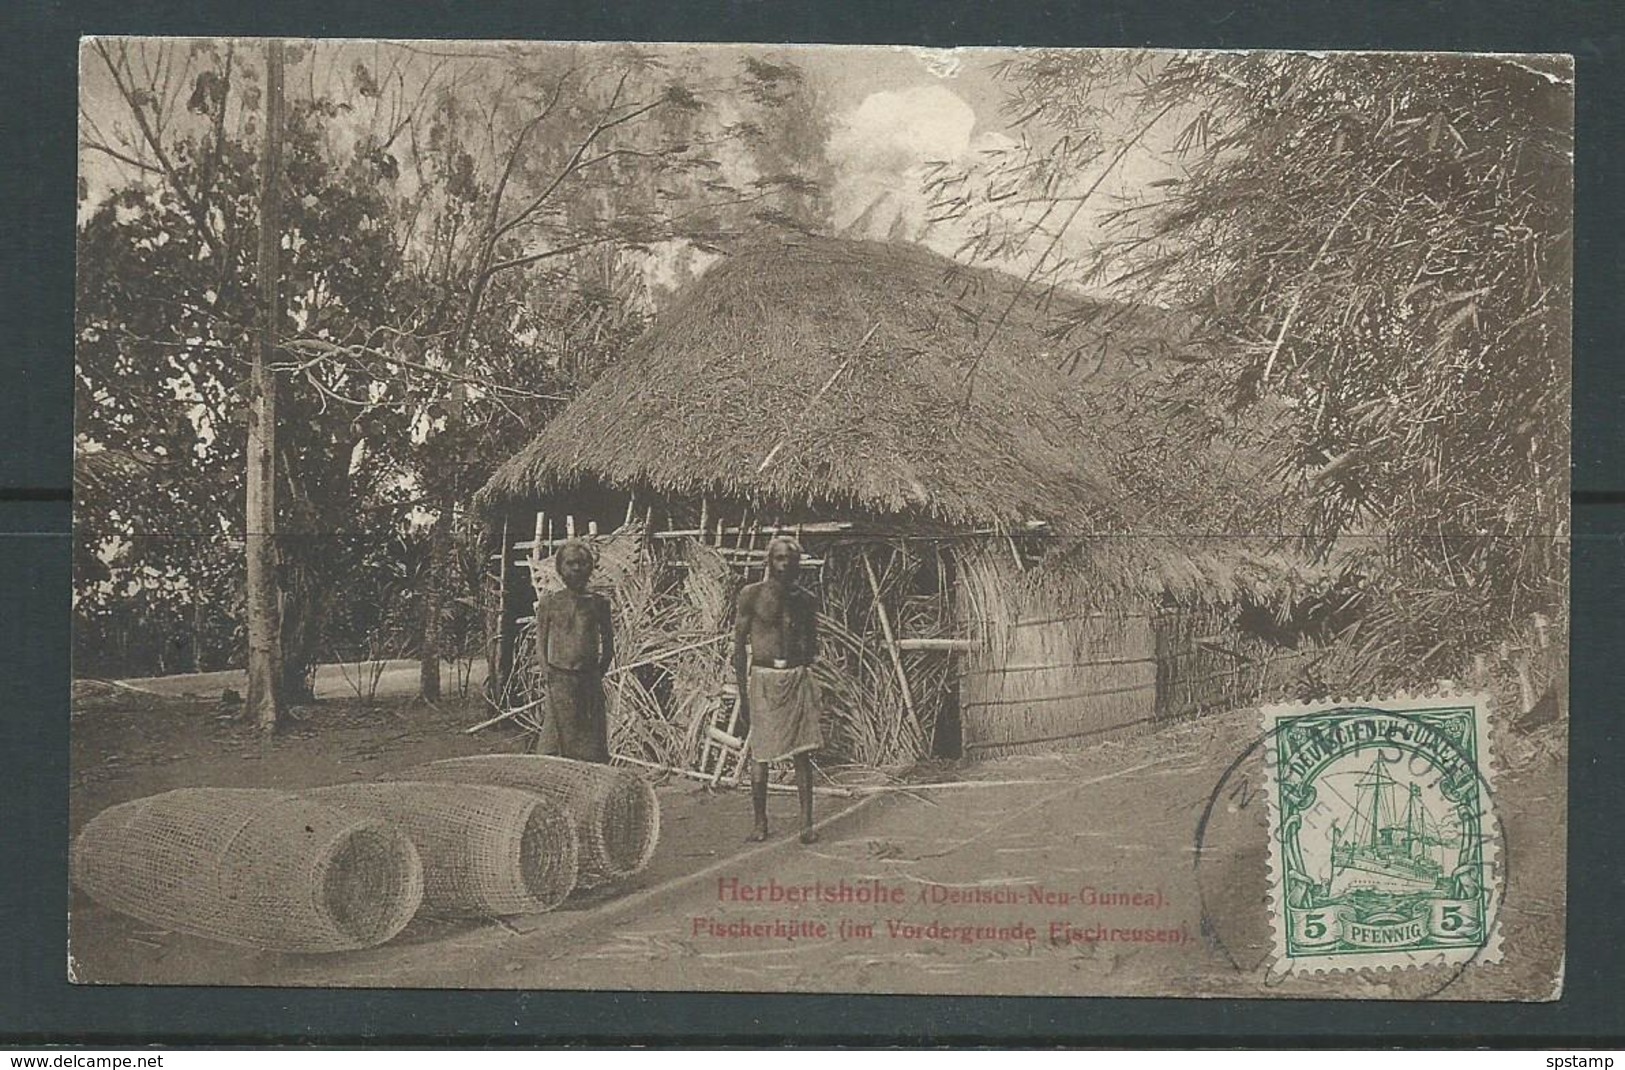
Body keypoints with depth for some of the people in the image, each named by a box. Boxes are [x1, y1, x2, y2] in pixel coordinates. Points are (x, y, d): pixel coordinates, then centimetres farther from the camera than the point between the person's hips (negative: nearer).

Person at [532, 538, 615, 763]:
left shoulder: (598, 603, 8)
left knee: (591, 740, 1)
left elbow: (608, 643, 13)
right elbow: (541, 644, 6)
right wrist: (547, 669, -6)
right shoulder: (549, 603, 5)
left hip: (590, 680, 2)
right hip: (560, 679, -2)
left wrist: (601, 670, 3)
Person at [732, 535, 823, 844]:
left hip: (798, 677, 2)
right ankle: (760, 821, 13)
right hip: (762, 677, -2)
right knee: (759, 754, 2)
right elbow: (739, 646, 1)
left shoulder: (806, 600, 9)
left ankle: (806, 822, 1)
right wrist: (743, 695, -2)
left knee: (802, 754, -2)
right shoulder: (752, 595, 0)